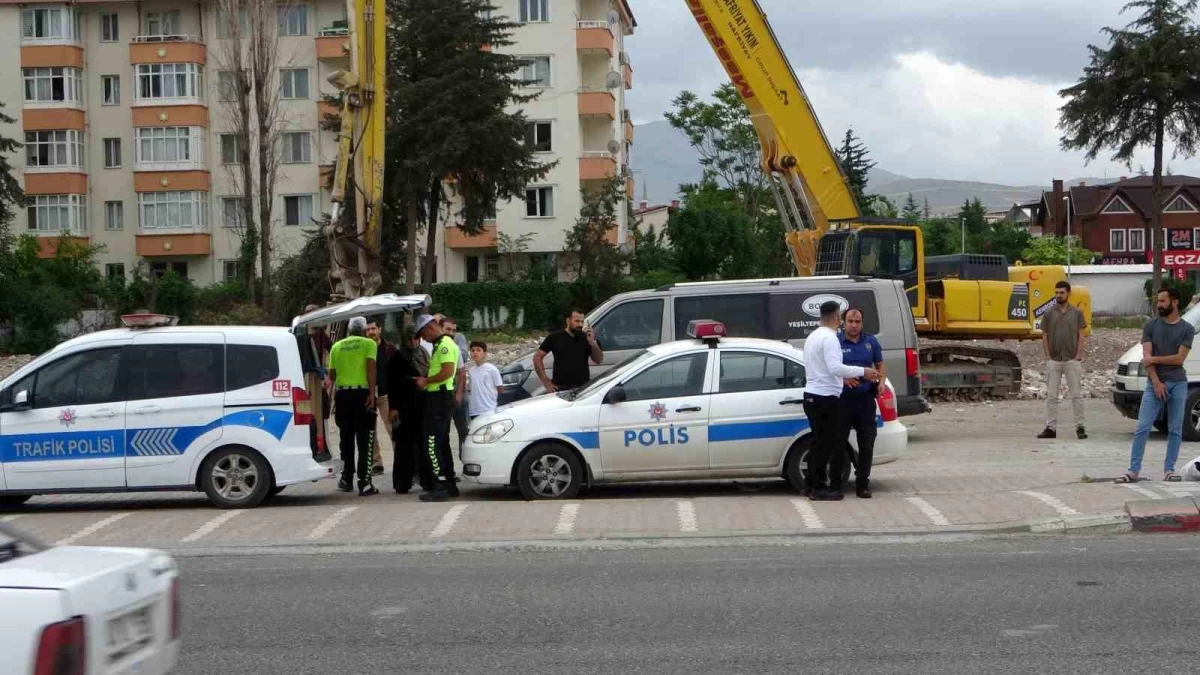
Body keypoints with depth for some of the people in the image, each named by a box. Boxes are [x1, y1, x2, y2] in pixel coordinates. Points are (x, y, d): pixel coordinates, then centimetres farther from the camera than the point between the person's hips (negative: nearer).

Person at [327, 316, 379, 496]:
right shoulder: (369, 343, 1)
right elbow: (370, 367, -12)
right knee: (365, 441, -3)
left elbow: (331, 375, 12)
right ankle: (364, 484, -8)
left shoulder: (337, 346, 12)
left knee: (346, 439, 15)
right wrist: (372, 392, -16)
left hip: (342, 393, 4)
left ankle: (346, 480, 21)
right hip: (362, 392, -4)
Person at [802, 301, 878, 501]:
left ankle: (812, 484, 19)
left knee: (819, 442, 16)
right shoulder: (830, 338, -15)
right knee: (827, 443, -3)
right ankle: (818, 488, -2)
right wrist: (862, 372, -24)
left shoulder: (813, 336, 15)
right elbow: (835, 367, -27)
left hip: (812, 395, 10)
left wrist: (842, 378, 24)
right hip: (826, 398, -10)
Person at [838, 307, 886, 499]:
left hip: (865, 398, 3)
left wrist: (881, 381, 0)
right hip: (842, 398, -3)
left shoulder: (870, 341, 10)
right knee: (839, 442, 1)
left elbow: (880, 364, 19)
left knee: (867, 443, 4)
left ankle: (862, 483, 12)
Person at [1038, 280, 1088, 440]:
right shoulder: (1049, 313, 6)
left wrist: (1079, 355, -6)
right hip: (1053, 361, 1)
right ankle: (1051, 428, 6)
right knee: (1051, 396, 2)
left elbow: (1081, 336, 3)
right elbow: (1044, 336, 6)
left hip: (1072, 360, -1)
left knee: (1076, 395, 0)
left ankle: (1080, 427, 4)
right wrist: (1048, 356, -3)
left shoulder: (1077, 313, 4)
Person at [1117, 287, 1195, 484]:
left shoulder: (1186, 329, 3)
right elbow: (1146, 357, -2)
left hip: (1178, 384, 0)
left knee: (1175, 430, 4)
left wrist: (1154, 359, -8)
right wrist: (1156, 382, -11)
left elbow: (1179, 358, -6)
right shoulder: (1151, 326, 6)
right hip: (1155, 383, 0)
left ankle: (1169, 469, 12)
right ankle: (1133, 470, -5)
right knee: (1142, 428, -6)